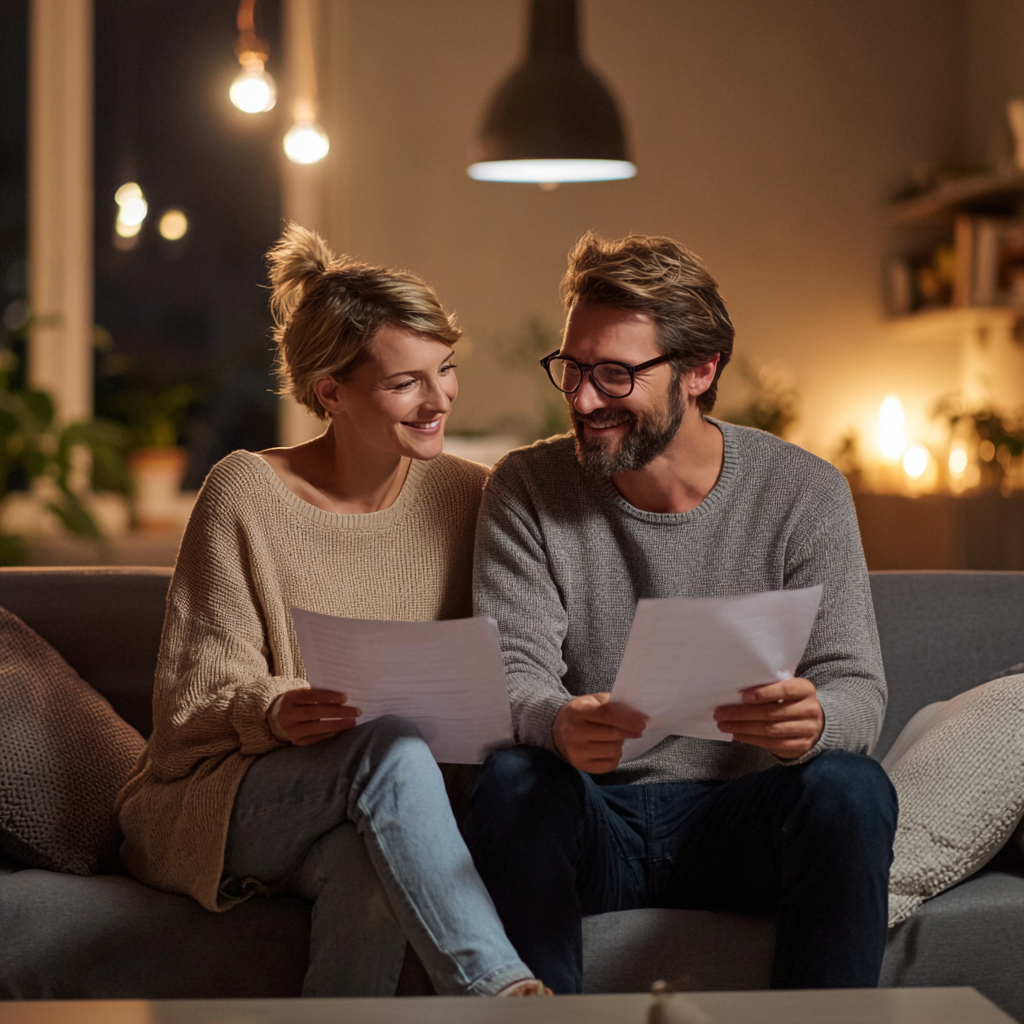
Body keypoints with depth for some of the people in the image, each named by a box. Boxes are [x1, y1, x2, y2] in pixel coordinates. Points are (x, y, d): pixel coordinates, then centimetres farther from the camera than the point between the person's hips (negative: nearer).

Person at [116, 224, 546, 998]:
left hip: (377, 807, 2)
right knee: (388, 744, -34)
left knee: (369, 870, -37)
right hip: (221, 800, -2)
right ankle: (505, 993, -41)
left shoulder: (467, 496, 4)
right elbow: (197, 693, -6)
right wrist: (276, 713, -28)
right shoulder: (246, 493, -7)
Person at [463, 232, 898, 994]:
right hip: (594, 827, 0)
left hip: (739, 821, 0)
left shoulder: (804, 494, -2)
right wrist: (556, 724, -34)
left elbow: (857, 686, -6)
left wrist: (812, 722, -33)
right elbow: (511, 674, -8)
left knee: (852, 788, -30)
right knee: (510, 780, -31)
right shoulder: (528, 490, -1)